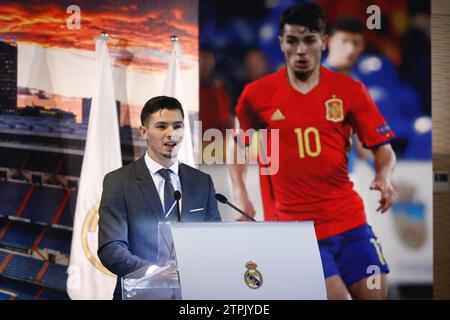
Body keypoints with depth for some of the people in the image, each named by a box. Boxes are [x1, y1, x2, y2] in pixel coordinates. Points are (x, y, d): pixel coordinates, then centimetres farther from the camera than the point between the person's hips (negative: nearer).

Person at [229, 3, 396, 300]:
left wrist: (384, 178, -17)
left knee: (375, 293, 2)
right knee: (334, 293, -13)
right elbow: (239, 143, 14)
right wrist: (240, 194, 1)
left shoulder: (350, 90, 0)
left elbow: (383, 148, 4)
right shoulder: (257, 94, -2)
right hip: (296, 225, -2)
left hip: (350, 220, 2)